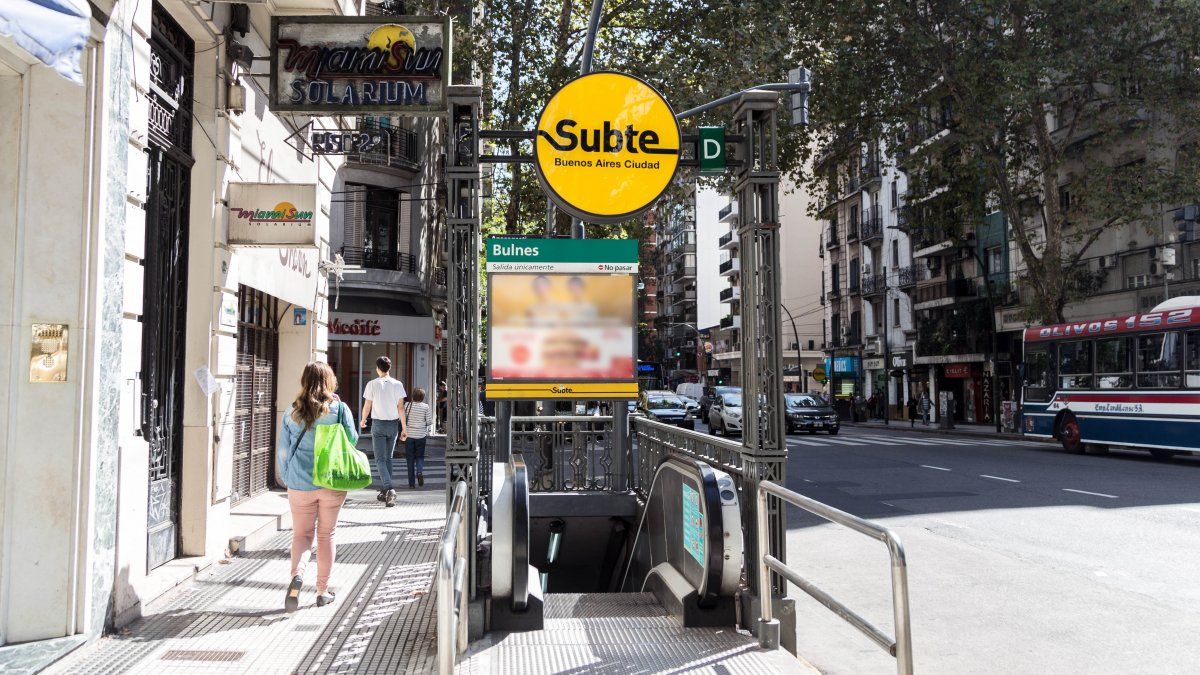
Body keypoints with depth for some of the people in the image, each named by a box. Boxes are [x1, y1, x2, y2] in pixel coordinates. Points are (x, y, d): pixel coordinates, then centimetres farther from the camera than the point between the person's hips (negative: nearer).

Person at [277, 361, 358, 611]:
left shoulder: (292, 413, -1)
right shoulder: (340, 409, -6)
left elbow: (283, 451, 4)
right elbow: (352, 441, -3)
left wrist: (287, 480, 16)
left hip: (300, 485, 1)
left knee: (302, 534, 13)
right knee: (326, 535, 13)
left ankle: (297, 574, -14)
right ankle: (323, 591, 18)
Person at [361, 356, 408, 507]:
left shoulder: (372, 384, -6)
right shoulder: (397, 384, 0)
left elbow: (367, 406, 0)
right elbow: (401, 407, -1)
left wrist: (363, 421, 19)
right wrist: (404, 428, 3)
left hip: (378, 424, -3)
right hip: (393, 424, 3)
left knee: (380, 459, -3)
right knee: (388, 458, 14)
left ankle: (389, 489, -22)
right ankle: (384, 491, 17)